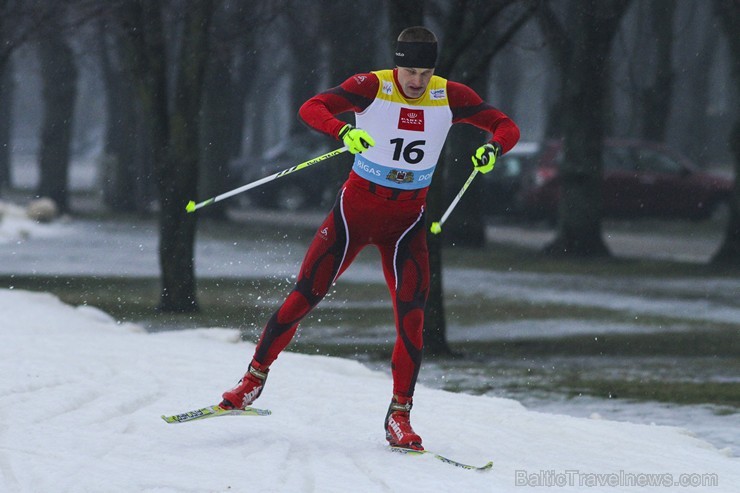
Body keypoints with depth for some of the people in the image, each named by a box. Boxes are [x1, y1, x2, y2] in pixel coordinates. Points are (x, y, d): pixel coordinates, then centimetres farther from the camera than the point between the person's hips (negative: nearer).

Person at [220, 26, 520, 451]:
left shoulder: (451, 97, -7)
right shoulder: (371, 87, -15)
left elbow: (507, 127, -3)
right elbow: (312, 108, -26)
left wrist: (493, 148, -27)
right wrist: (344, 131, -47)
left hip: (407, 220, 2)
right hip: (357, 207, -1)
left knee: (412, 318, -11)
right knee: (304, 296, -2)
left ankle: (399, 417, -3)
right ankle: (255, 380, 15)